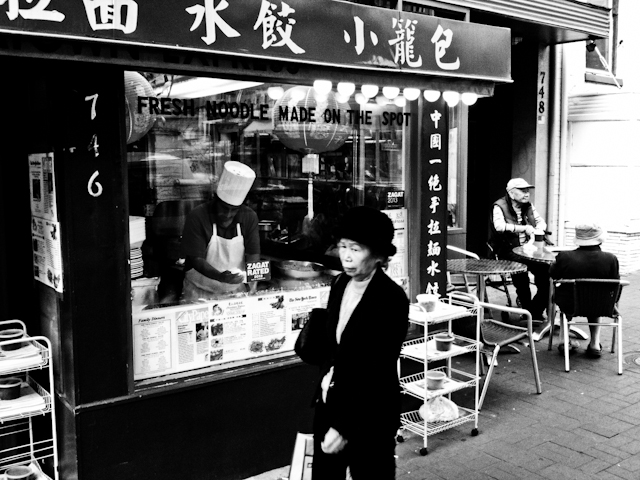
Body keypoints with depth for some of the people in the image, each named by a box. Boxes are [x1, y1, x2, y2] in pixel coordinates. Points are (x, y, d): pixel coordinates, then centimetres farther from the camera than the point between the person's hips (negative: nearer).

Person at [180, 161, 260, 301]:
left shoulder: (249, 217, -4)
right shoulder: (197, 217, -13)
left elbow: (253, 255, -4)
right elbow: (196, 259, -14)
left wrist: (252, 290, -20)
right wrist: (220, 276, -31)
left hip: (236, 289, 3)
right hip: (200, 292, -2)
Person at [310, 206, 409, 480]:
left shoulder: (392, 299, -19)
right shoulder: (339, 284, 1)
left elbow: (378, 372, -20)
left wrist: (344, 427, -20)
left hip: (368, 415, -6)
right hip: (329, 401, 6)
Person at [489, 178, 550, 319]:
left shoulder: (528, 206, 15)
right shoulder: (499, 206, -6)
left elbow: (541, 222, 22)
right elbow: (500, 226, -23)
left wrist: (536, 231, -2)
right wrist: (524, 228, -23)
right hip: (507, 251, -6)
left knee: (547, 271, -16)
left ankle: (536, 313, -1)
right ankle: (528, 312, -17)